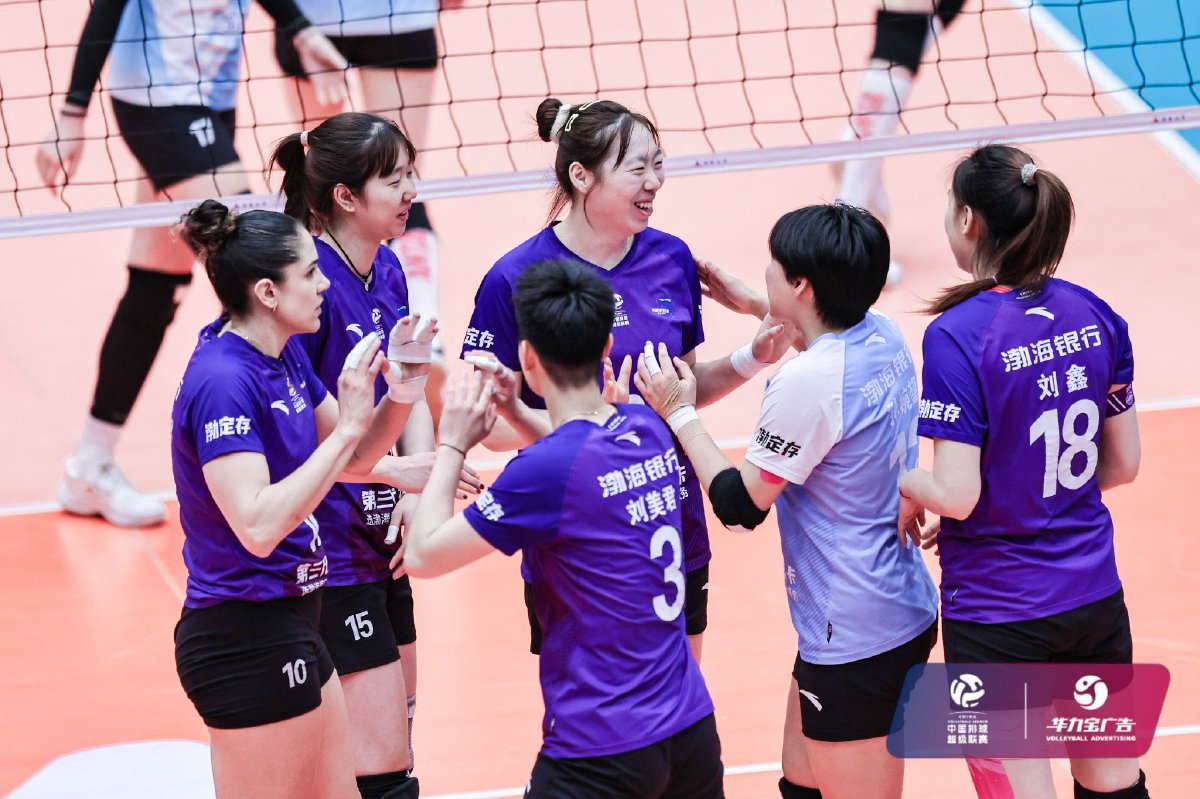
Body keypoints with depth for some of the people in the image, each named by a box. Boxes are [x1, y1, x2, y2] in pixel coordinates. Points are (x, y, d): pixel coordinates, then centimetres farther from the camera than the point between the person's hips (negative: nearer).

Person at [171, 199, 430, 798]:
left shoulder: (285, 357, 6)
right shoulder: (223, 382, -22)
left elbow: (354, 458, 17)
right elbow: (258, 526, -30)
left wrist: (399, 390, -2)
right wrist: (347, 426, -27)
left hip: (287, 627, 10)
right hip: (245, 640, -10)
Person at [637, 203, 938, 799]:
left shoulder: (807, 381, -25)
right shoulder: (882, 337, 0)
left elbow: (740, 507, -14)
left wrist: (679, 413, -4)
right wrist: (757, 304, 30)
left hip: (853, 643, -9)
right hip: (906, 611, 9)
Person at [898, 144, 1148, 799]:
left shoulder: (957, 334, -19)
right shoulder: (1094, 315, -1)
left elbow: (957, 493, -21)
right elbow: (1123, 463, 7)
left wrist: (909, 486, -1)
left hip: (998, 612, -5)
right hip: (1095, 593, 6)